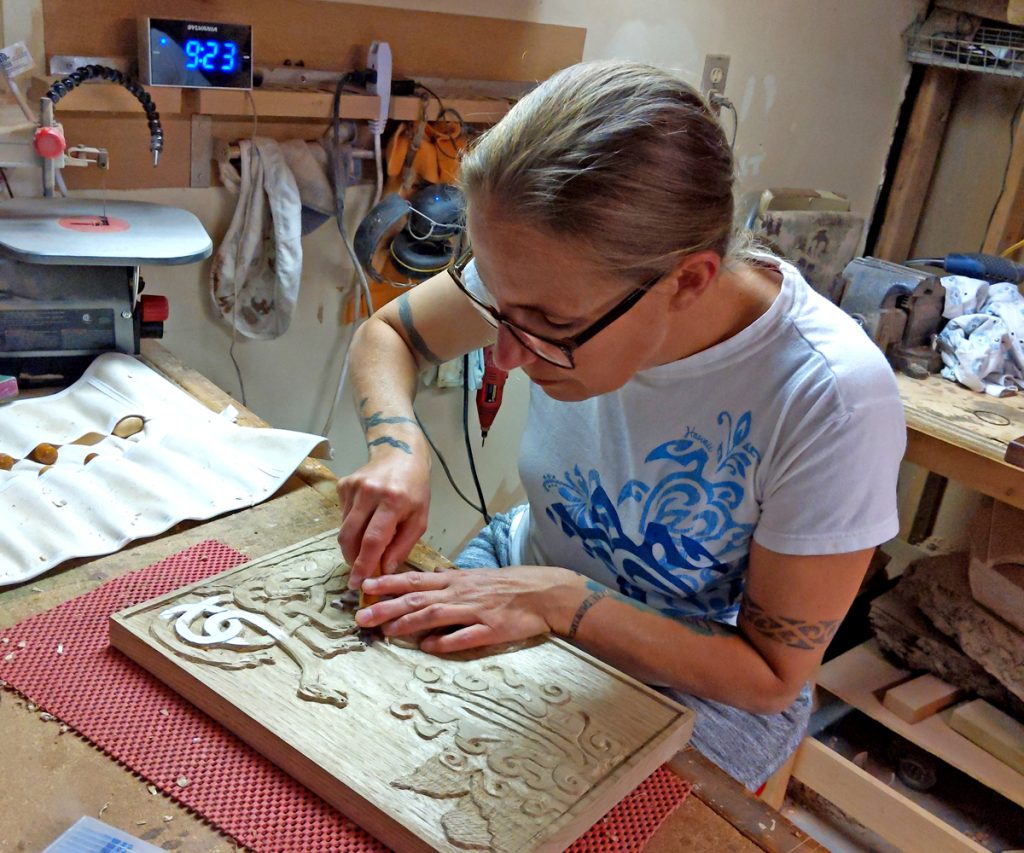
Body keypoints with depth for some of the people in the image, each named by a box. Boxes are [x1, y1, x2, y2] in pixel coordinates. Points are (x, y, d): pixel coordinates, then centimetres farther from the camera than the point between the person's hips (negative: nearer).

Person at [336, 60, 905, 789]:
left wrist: (560, 600, -30)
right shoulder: (556, 279, -22)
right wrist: (400, 446, -24)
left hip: (692, 694, -3)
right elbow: (386, 334, -3)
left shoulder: (832, 400, -33)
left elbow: (773, 676, -21)